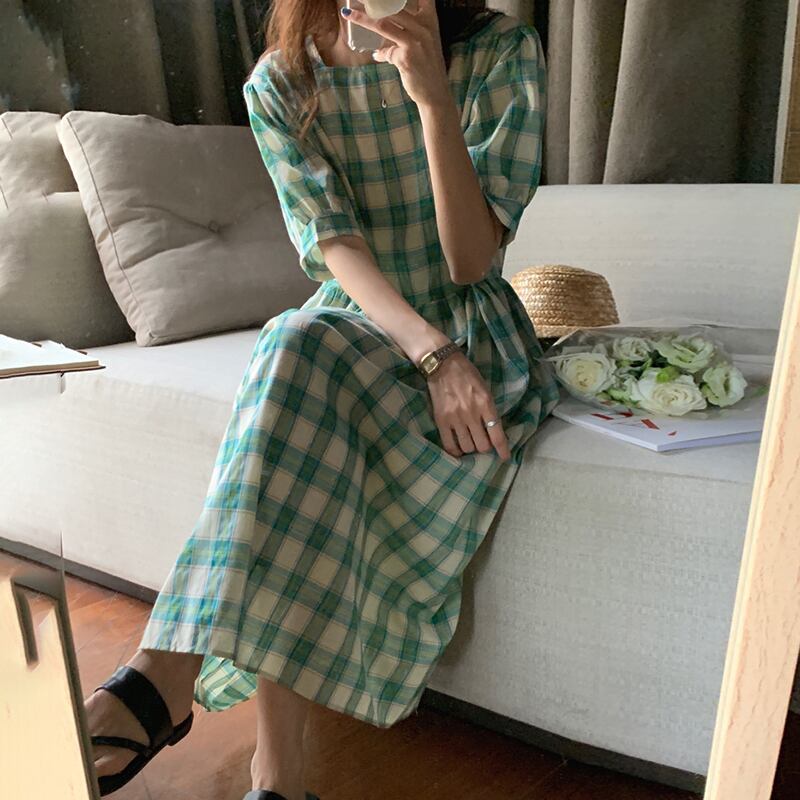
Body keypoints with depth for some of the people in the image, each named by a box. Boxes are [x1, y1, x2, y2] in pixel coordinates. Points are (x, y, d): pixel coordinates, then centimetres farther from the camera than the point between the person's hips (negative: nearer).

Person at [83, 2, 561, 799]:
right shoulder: (279, 84, 1)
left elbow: (470, 260, -13)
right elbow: (336, 246, -11)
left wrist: (432, 95, -24)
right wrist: (430, 352, -28)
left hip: (470, 332, -1)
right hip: (350, 324, 2)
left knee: (303, 352, -32)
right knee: (299, 347, -34)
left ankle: (167, 674, -26)